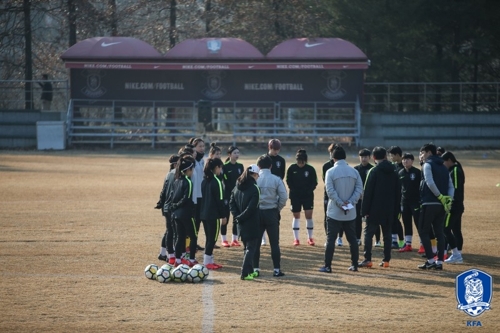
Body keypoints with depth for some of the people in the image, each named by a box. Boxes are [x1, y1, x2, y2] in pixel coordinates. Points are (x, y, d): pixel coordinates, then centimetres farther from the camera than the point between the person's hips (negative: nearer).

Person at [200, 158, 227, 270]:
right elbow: (220, 200, -14)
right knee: (212, 238, -3)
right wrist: (223, 215, -9)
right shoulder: (216, 181, -13)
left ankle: (209, 260, 16)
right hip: (214, 215, -8)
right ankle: (207, 262, -4)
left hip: (204, 213, 8)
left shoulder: (205, 180, 11)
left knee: (209, 238, 14)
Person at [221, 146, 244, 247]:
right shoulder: (225, 167, -7)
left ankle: (234, 239, 14)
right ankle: (224, 240, 6)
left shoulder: (240, 166, 8)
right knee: (225, 218, 0)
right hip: (227, 195, -5)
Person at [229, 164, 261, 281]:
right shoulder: (254, 188, -15)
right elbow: (251, 208, -21)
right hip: (251, 223, -7)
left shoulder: (237, 187, 7)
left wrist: (237, 216, -2)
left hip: (241, 223, 7)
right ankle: (245, 273, -7)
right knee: (251, 248, -1)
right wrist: (240, 217, -11)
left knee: (247, 247, 19)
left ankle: (249, 271, 24)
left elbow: (231, 203, 5)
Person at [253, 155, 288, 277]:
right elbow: (283, 197, -8)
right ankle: (277, 269, 3)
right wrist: (278, 209, 8)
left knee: (255, 243, 9)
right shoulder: (276, 180, -5)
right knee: (274, 243, 5)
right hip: (272, 213, -1)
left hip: (257, 212, 1)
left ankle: (255, 268, 7)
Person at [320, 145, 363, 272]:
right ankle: (354, 265, 16)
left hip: (334, 212, -3)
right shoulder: (354, 171, 4)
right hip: (351, 213, 3)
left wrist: (340, 203, -13)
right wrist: (350, 202, -9)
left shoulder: (331, 172, -7)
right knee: (352, 239, 13)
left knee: (331, 239, 0)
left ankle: (327, 266, -4)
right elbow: (359, 189, -2)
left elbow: (330, 191, -15)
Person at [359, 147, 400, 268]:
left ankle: (367, 259, -9)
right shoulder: (393, 173, 9)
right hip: (389, 210, 5)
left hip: (375, 209, -5)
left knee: (368, 233, -1)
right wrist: (395, 210, 17)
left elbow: (368, 192, -11)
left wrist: (365, 209, -8)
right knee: (387, 234, 10)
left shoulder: (374, 171, -9)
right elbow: (398, 193, 12)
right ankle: (386, 260, 8)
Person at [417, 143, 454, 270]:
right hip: (441, 205, 7)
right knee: (439, 232, 9)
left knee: (423, 231, 0)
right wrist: (449, 199, 0)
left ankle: (430, 260, -8)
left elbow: (430, 183, -18)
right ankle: (439, 262, 6)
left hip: (429, 203, -7)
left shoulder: (427, 165, -4)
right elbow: (451, 186, 12)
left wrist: (440, 197, -15)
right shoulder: (444, 167, 19)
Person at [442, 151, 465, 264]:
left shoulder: (455, 171, -13)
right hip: (458, 206, 10)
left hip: (454, 206, -10)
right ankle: (458, 256, 12)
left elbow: (455, 189, -21)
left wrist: (450, 204, -23)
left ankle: (455, 254, -10)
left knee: (446, 229, -9)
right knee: (456, 230, 11)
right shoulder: (454, 170, 17)